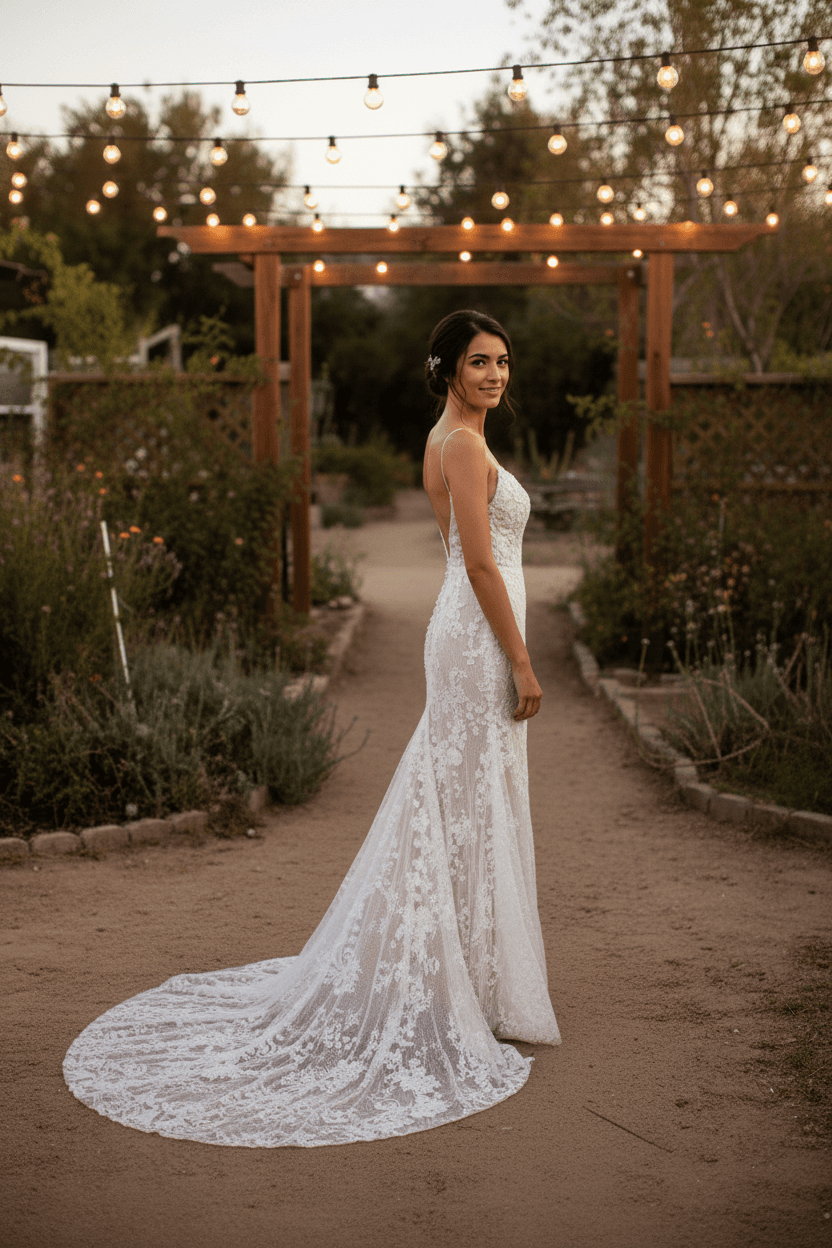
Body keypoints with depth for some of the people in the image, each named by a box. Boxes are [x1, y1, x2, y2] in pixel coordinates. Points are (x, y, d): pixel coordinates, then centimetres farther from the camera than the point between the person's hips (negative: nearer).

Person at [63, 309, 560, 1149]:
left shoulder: (450, 441, 16)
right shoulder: (463, 444, -15)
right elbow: (481, 563, -20)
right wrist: (522, 663, -18)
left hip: (465, 634, 10)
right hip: (480, 638, -10)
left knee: (454, 805, 15)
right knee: (473, 807, -3)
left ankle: (464, 977, 27)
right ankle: (475, 990, 7)